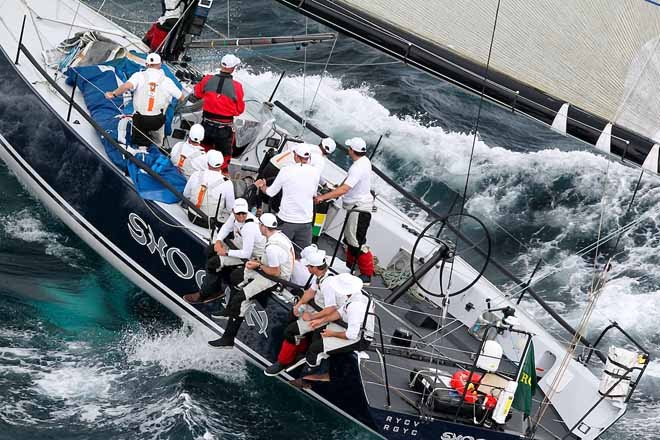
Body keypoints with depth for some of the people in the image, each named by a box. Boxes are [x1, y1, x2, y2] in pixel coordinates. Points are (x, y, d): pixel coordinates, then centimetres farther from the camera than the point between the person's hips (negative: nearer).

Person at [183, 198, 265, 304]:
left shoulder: (249, 227, -35)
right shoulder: (235, 215, -11)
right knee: (211, 251, 11)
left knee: (213, 263, -12)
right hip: (240, 245, 9)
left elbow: (246, 253, -33)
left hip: (251, 255, -9)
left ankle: (203, 295, 8)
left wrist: (226, 252, -22)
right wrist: (218, 241, -7)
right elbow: (226, 228, 10)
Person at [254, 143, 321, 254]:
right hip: (306, 220, 2)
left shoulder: (286, 171, -9)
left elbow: (270, 192, 2)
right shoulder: (315, 172, -4)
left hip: (287, 219, -2)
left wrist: (262, 186, 23)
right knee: (302, 254, 8)